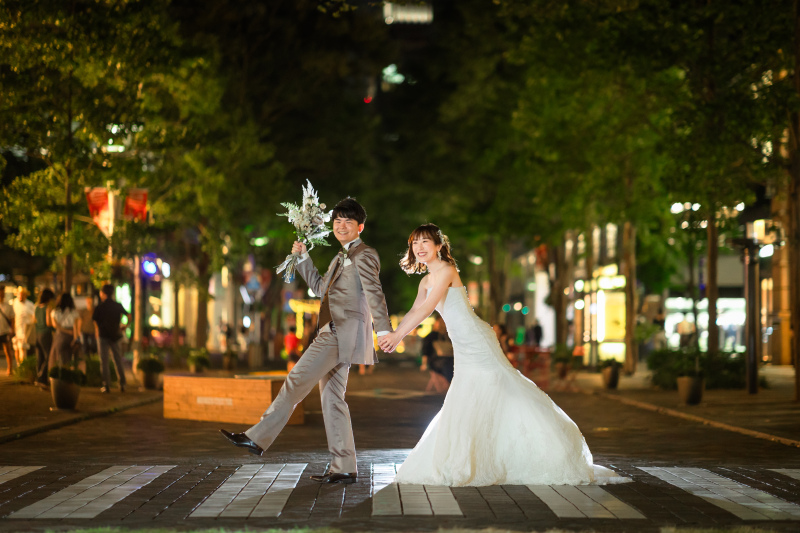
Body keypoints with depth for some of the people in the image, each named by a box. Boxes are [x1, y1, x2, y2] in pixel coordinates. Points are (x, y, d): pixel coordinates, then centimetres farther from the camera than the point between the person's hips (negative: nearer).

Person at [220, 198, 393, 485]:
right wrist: (303, 258, 26)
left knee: (297, 380, -14)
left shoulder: (363, 255, -4)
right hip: (333, 333, 10)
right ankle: (344, 468, 6)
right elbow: (321, 287, 35)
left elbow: (374, 292, -17)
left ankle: (258, 438, -13)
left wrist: (384, 329, -29)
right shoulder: (342, 257, 25)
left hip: (343, 332, -10)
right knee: (331, 397, 6)